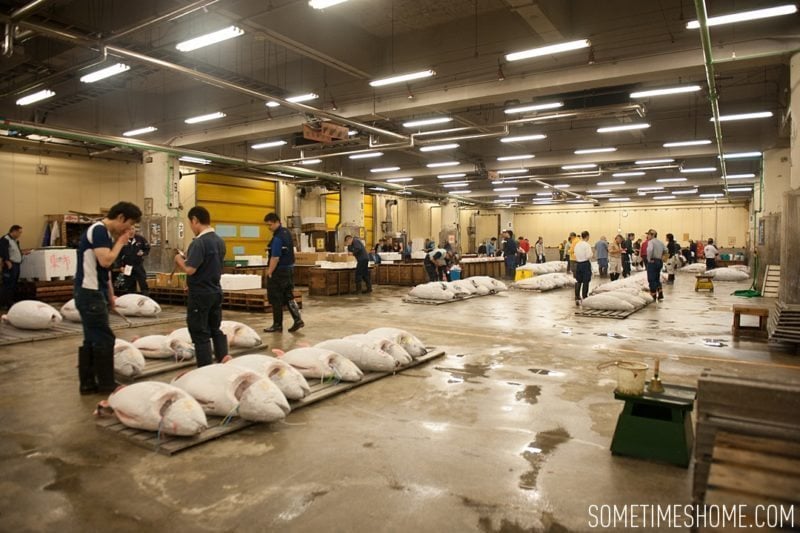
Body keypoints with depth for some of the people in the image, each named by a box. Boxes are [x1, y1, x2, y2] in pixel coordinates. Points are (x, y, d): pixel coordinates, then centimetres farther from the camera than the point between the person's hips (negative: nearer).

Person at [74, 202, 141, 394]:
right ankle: (106, 384, 5)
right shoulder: (98, 230, -15)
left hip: (94, 292, 10)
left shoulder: (106, 233, 15)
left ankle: (88, 383, 19)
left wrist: (110, 294, 19)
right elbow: (105, 261, -25)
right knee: (104, 339, -4)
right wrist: (121, 241, -12)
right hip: (89, 292, -10)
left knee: (92, 339, 13)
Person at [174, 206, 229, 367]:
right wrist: (187, 259, 15)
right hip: (216, 291, 8)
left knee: (200, 334, 3)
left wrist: (179, 260, -6)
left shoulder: (199, 242, -19)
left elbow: (190, 269, -25)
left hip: (200, 294, -8)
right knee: (216, 330, 17)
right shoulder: (220, 241, 7)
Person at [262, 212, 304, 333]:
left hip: (279, 271, -9)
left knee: (276, 299, 3)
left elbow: (275, 257, -23)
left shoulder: (277, 237, -20)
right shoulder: (287, 233, 9)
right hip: (290, 269, 9)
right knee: (289, 297, 12)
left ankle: (277, 325, 11)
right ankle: (298, 319, 5)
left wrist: (269, 273, -16)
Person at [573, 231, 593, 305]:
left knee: (578, 281, 12)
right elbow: (588, 256, -17)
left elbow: (575, 254, 7)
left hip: (578, 263, 6)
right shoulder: (587, 245, -14)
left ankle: (577, 298, 8)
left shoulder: (576, 244, 5)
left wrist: (578, 260, 13)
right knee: (585, 282, 4)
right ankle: (584, 298, 8)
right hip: (585, 264, -5)